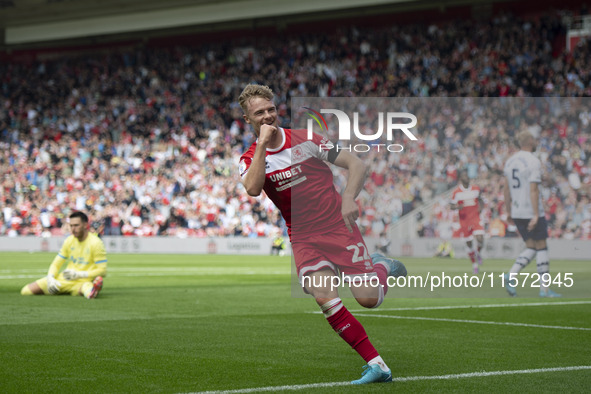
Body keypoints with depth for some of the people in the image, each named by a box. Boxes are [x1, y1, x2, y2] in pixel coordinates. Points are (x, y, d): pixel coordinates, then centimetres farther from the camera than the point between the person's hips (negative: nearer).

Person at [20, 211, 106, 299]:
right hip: (64, 279, 9)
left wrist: (79, 274, -20)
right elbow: (56, 264, 14)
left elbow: (102, 270, -12)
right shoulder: (69, 241, 10)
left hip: (82, 281, -9)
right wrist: (50, 278, -8)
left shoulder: (95, 243, -9)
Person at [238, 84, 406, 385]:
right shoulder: (250, 158, 1)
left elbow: (357, 165, -2)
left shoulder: (305, 139, -3)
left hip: (338, 225, -1)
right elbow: (252, 189, -23)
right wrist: (263, 144, -20)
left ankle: (383, 266, 26)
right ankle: (376, 365, -16)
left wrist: (349, 199, -17)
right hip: (303, 238, 1)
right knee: (325, 299, -22)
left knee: (367, 299, -10)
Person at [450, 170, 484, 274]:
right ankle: (474, 264, 20)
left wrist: (480, 205, 0)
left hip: (476, 219, 1)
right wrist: (457, 207, -21)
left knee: (480, 239, -17)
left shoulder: (476, 189, 3)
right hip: (464, 220, -1)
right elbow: (452, 206, 0)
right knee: (469, 243, 4)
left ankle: (477, 253, 17)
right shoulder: (456, 192, -5)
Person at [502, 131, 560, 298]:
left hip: (517, 213, 7)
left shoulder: (510, 161, 10)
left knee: (531, 248, 12)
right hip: (532, 212, -7)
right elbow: (533, 190, -18)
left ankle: (511, 276, -9)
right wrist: (536, 215, -19)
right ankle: (544, 288, 3)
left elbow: (506, 188, 13)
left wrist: (508, 211, 19)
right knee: (541, 247, 3)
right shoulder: (533, 162, -12)